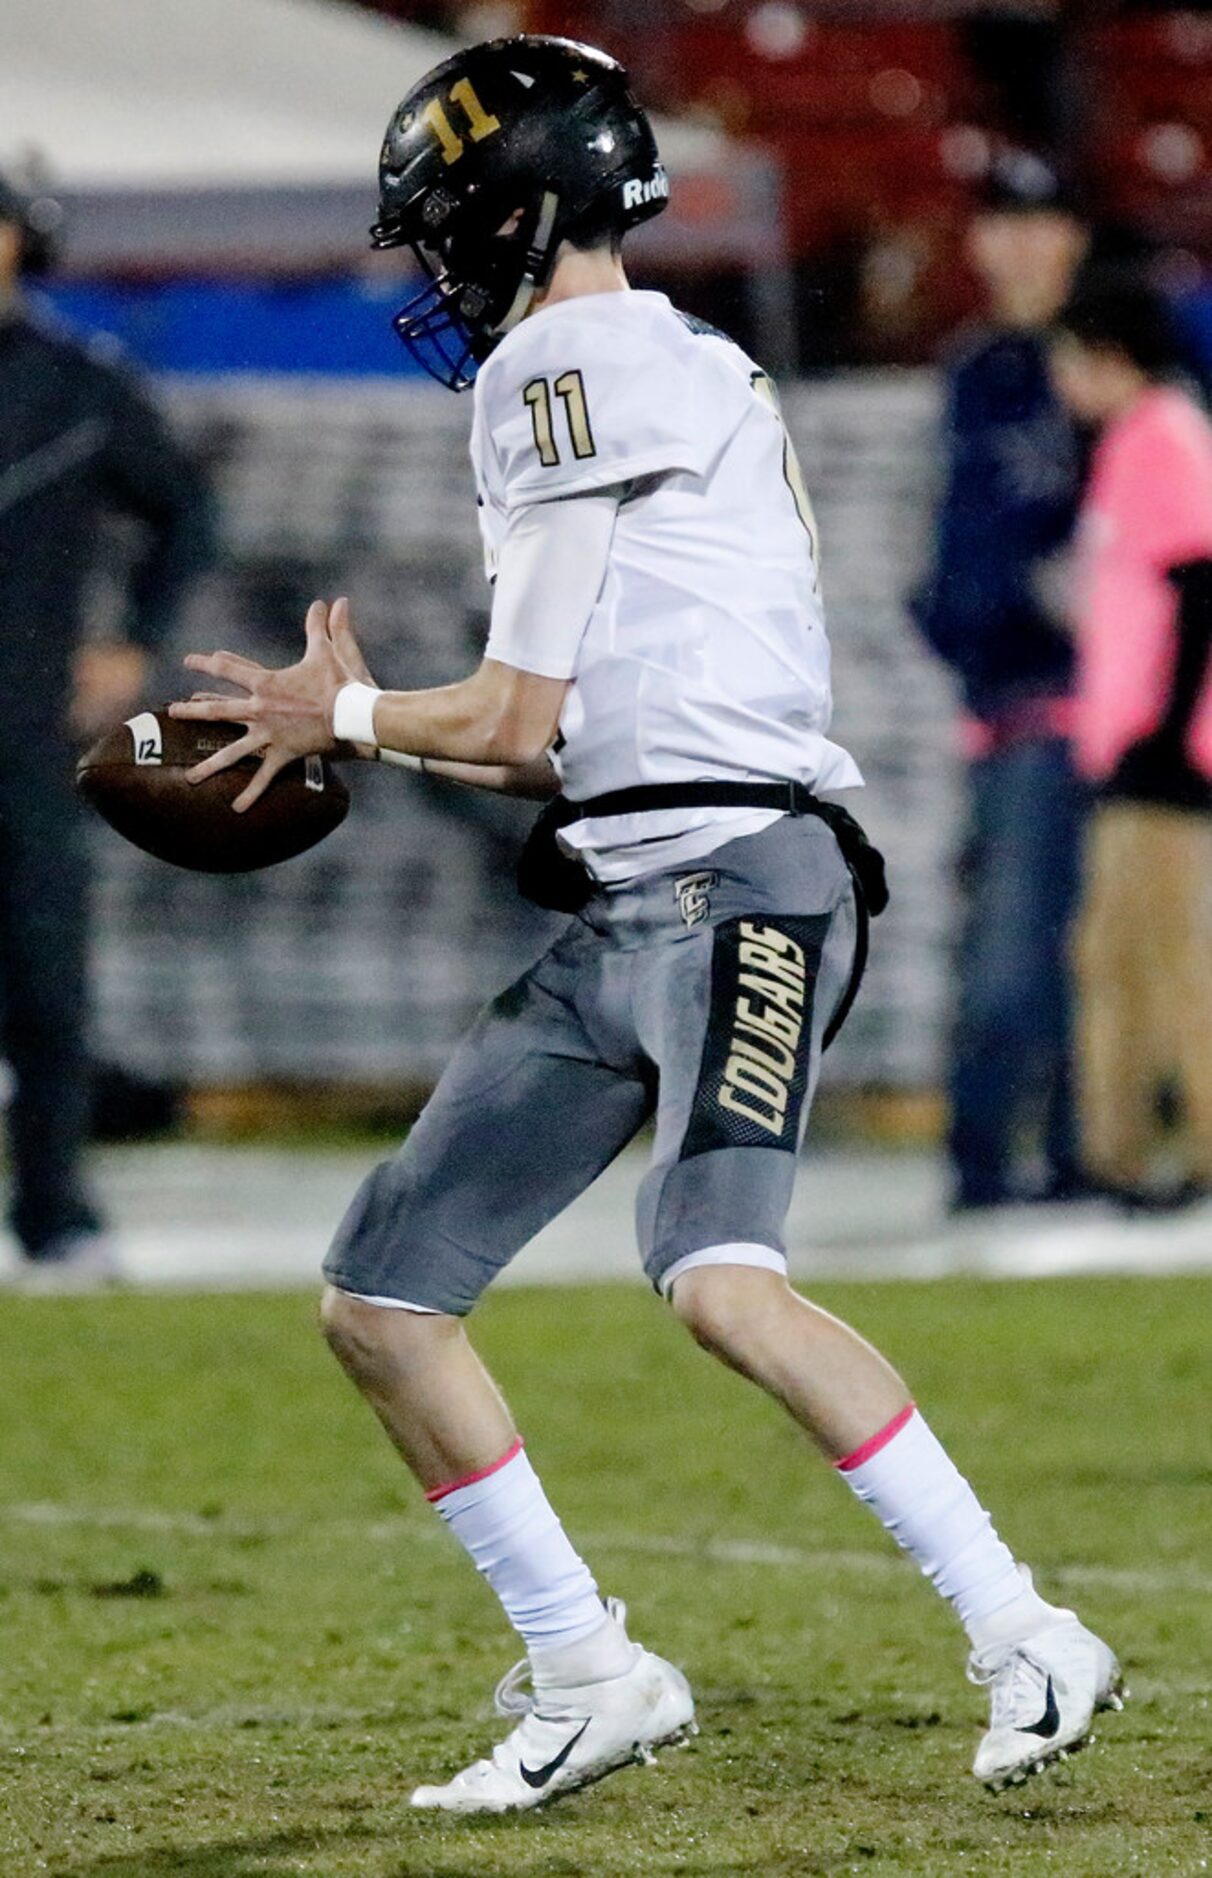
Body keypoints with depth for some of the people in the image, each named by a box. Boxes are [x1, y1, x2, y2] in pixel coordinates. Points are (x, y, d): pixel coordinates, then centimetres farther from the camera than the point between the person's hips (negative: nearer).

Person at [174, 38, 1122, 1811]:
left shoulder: (576, 370, -7)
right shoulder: (682, 379, 23)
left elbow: (526, 722, -8)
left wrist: (343, 715, 10)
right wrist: (354, 725, 24)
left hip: (736, 883, -10)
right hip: (618, 921, 10)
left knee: (719, 1279, -28)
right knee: (378, 1301, 8)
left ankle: (1025, 1639, -23)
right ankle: (589, 1679, 14)